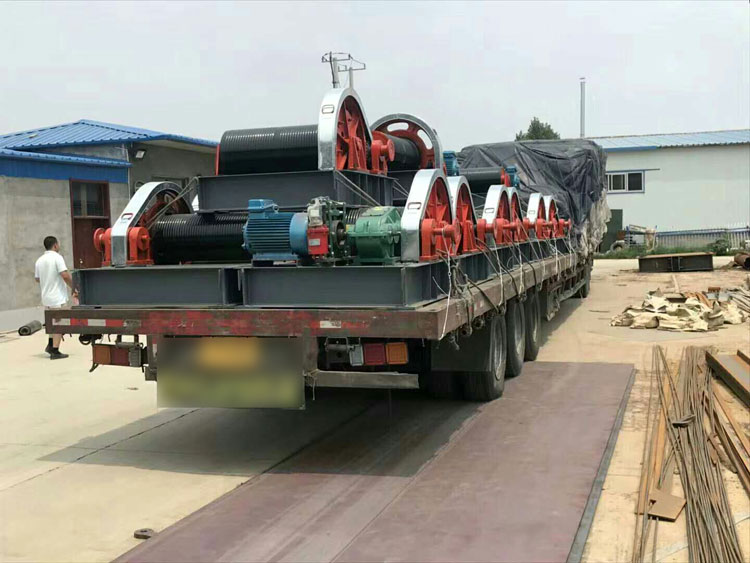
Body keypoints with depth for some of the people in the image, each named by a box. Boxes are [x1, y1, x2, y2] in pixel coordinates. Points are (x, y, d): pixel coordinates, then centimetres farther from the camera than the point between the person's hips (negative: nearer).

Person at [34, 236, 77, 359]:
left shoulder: (39, 260, 9)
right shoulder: (57, 257, -13)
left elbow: (37, 279, 16)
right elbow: (65, 275, -20)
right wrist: (73, 288, -10)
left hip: (45, 297, 7)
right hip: (58, 297, -7)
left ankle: (50, 345, 22)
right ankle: (55, 351, 2)